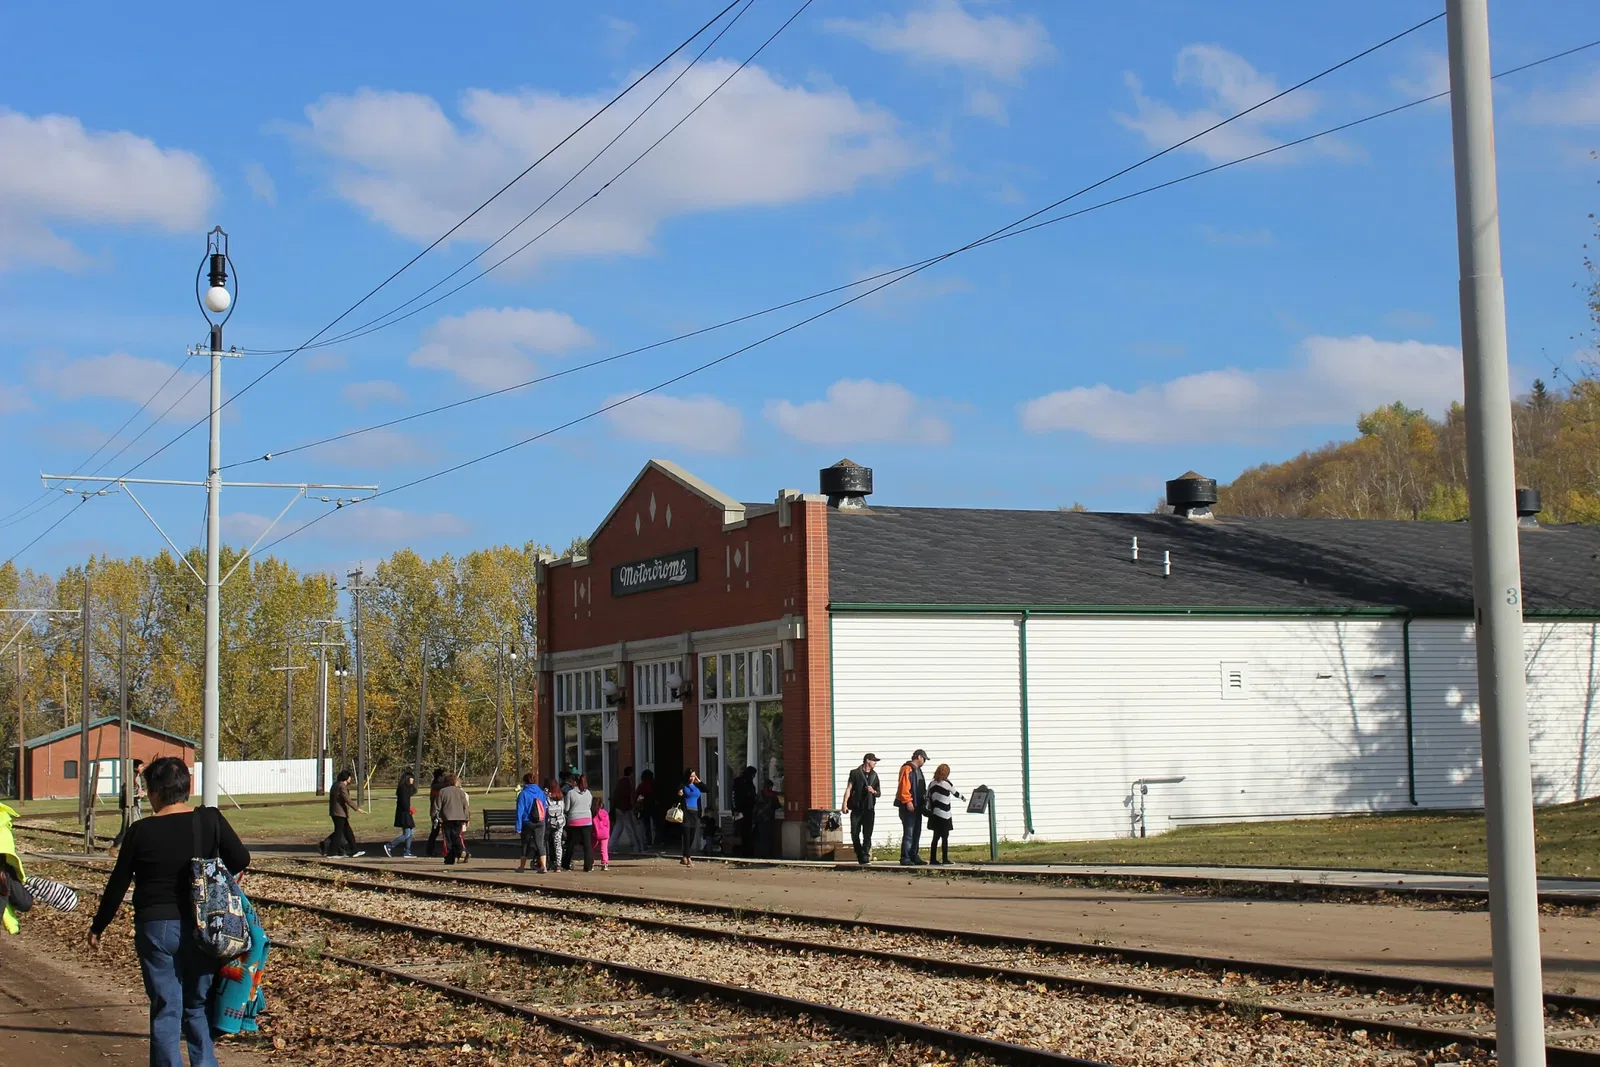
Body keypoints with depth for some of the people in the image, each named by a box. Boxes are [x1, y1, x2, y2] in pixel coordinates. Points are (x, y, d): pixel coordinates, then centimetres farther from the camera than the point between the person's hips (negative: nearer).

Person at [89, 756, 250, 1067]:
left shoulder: (142, 831, -9)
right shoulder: (211, 820, -4)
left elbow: (117, 885, -1)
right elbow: (241, 860, -3)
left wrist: (97, 928, 11)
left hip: (156, 928, -3)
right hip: (201, 927, 3)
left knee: (165, 1010, 4)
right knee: (198, 1006, 17)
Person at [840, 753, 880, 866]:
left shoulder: (874, 775, 14)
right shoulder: (855, 773, 2)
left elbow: (878, 793, 19)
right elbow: (849, 789, -2)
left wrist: (873, 791, -5)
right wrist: (845, 804, -12)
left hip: (869, 809, 3)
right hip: (856, 808, -2)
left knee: (867, 835, -4)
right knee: (855, 834, -2)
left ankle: (865, 858, -4)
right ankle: (860, 856, 13)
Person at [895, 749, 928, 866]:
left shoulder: (917, 770, 20)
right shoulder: (907, 769, -12)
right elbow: (904, 786, -20)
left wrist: (924, 800, 17)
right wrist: (907, 801, -23)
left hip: (917, 806, 10)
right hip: (908, 807, -10)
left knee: (917, 832, 12)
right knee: (908, 833, -10)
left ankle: (914, 856, 18)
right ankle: (905, 858, -9)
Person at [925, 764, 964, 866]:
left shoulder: (932, 785, 6)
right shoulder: (947, 783, -8)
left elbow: (929, 800, 9)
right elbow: (955, 793, 7)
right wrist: (963, 798, 26)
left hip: (934, 815, 6)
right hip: (944, 815, -6)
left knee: (936, 837, 11)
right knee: (945, 837, -1)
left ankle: (933, 859, 10)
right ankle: (945, 860, -1)